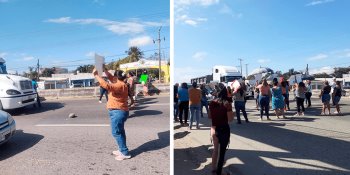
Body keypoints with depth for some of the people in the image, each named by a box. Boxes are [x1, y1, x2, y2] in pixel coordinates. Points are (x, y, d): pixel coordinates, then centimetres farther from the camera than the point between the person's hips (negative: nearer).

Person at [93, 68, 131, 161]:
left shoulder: (120, 85, -21)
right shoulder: (120, 84, 9)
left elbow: (107, 85, -34)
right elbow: (111, 78, 22)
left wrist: (96, 75, -27)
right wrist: (105, 70, 11)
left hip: (118, 112, -11)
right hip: (118, 112, 11)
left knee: (116, 133, -4)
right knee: (119, 132, 18)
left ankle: (125, 153, 2)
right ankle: (123, 150, 29)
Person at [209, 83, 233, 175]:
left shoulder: (212, 103, -3)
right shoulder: (227, 104, -16)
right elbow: (230, 119, -13)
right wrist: (231, 112, 2)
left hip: (214, 129, 4)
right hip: (224, 129, -4)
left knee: (215, 149, 22)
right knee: (222, 151, 11)